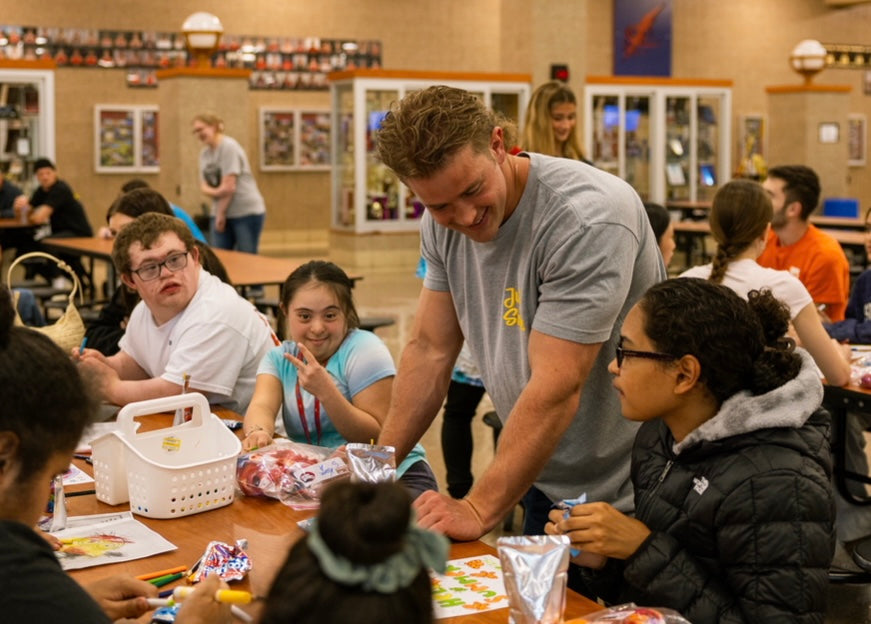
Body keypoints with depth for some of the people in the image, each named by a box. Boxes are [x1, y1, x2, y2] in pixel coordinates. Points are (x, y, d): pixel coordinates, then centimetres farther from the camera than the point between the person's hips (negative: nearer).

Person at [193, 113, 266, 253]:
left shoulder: (229, 147, -13)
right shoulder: (204, 153, 10)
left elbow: (229, 187, -17)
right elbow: (204, 186, 8)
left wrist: (221, 214, -10)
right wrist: (214, 192, -14)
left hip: (247, 212, -7)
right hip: (220, 212, 7)